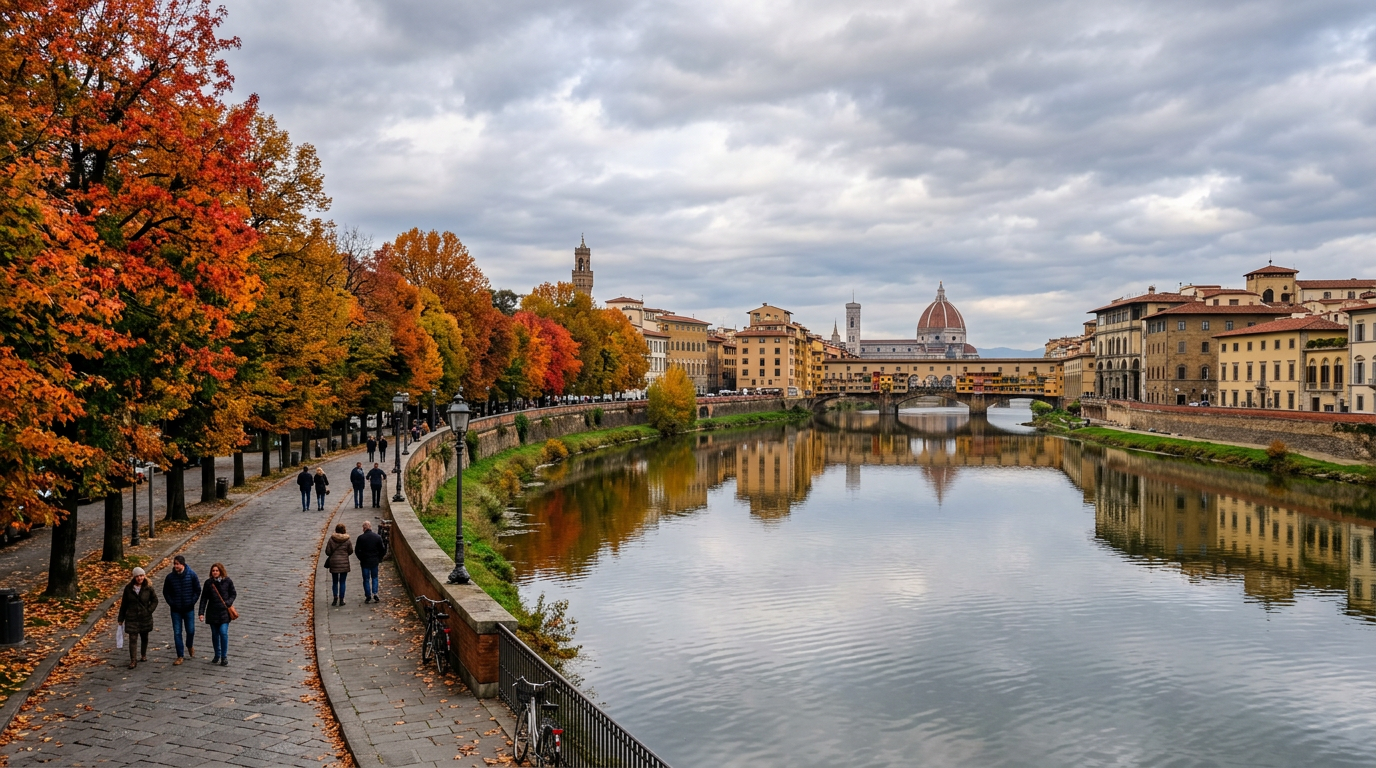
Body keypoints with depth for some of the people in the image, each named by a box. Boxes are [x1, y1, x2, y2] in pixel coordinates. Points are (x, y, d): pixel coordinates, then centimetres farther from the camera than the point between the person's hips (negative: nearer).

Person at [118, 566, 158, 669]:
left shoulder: (148, 588, -6)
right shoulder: (128, 588, -4)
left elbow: (155, 601, 4)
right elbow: (124, 604, 3)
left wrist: (149, 610, -10)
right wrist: (121, 619, 6)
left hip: (145, 618, 1)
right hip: (131, 618, -1)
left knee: (144, 637, 15)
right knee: (132, 638, -7)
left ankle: (143, 655, 34)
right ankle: (133, 660, -5)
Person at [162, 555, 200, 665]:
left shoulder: (192, 575, -7)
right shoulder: (170, 577, -4)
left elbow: (197, 590, 1)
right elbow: (166, 592, 6)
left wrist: (192, 602, -7)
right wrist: (171, 604, -3)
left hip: (189, 609, -1)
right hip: (176, 610, 1)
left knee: (190, 630, 4)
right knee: (177, 633, 1)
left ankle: (190, 646, 36)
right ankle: (180, 656, 8)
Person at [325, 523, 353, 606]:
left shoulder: (331, 539, -7)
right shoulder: (347, 540, -6)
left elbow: (327, 552, -5)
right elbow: (350, 551, 2)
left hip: (334, 562, 0)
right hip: (344, 563, 0)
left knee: (334, 582, 12)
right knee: (342, 582, 7)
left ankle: (335, 598, 2)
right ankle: (341, 600, 6)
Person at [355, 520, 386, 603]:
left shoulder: (361, 537, -10)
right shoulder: (377, 537, -3)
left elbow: (357, 550, -8)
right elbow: (382, 550, 0)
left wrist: (361, 559, 6)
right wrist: (379, 558, 12)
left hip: (364, 562, -2)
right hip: (375, 561, 2)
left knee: (366, 579, 7)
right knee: (374, 578, 15)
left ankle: (368, 596, 7)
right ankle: (375, 593, 1)